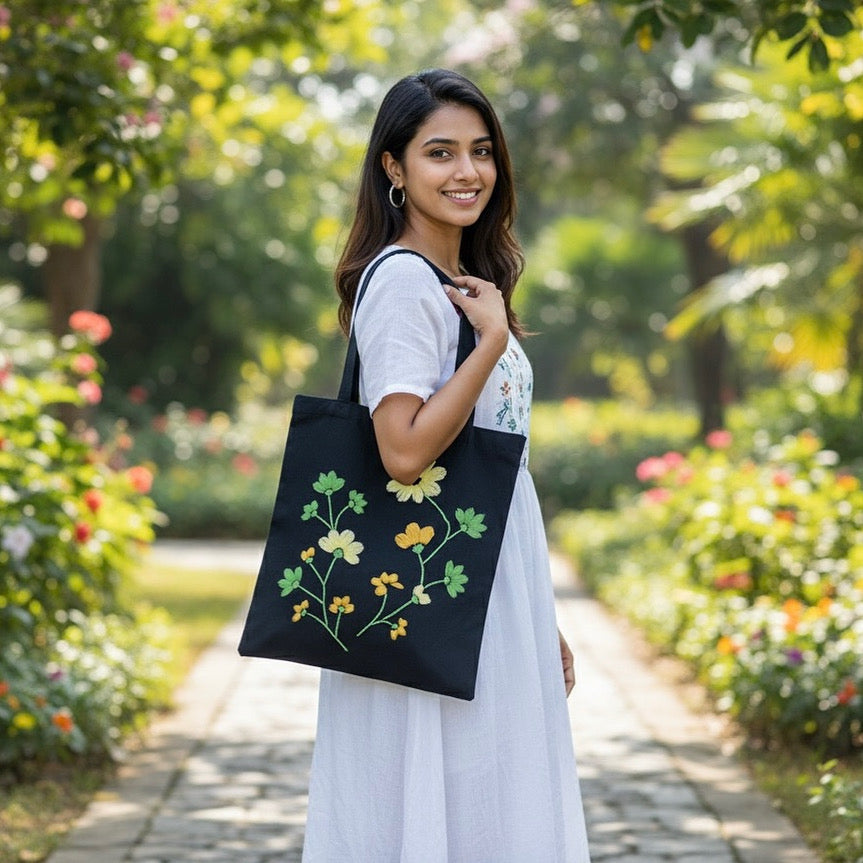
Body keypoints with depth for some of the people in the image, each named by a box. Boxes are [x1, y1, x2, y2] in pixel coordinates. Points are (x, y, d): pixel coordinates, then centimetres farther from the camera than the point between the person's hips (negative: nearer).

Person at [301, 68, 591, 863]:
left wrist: (539, 620, 19)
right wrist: (495, 339, -18)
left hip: (489, 591, 9)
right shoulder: (402, 280, -13)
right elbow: (405, 452, -25)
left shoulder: (465, 283, 15)